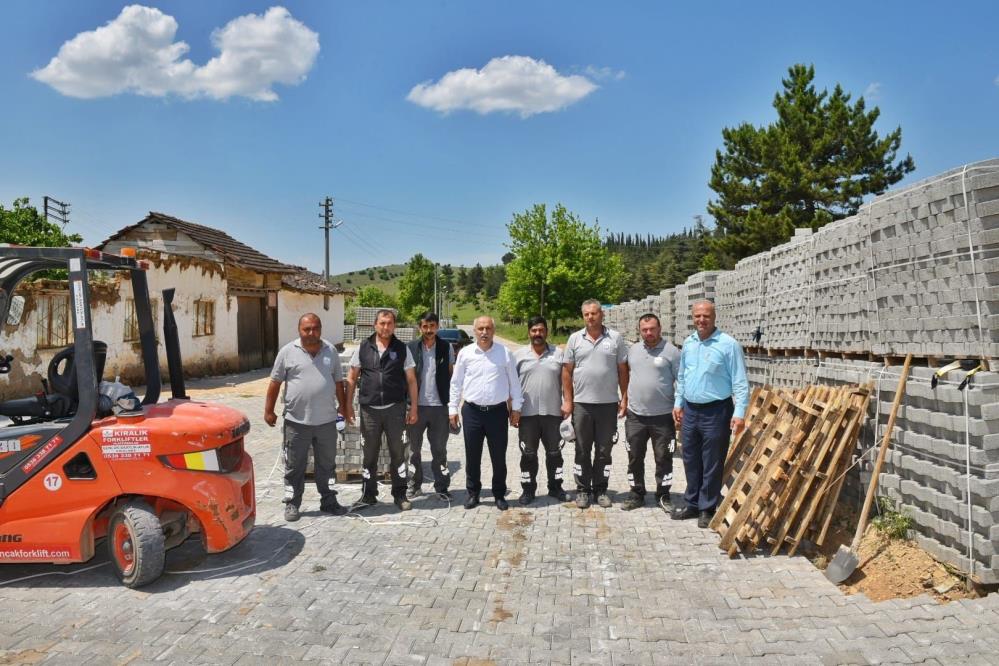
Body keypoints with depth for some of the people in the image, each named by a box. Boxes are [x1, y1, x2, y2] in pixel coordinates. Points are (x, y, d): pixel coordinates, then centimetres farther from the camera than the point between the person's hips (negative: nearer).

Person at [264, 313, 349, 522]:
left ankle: (329, 501, 25)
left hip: (327, 420, 3)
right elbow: (275, 382, 1)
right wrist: (269, 411, 0)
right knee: (294, 466, 8)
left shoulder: (331, 351, 6)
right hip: (297, 421, -2)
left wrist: (343, 406, 13)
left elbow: (338, 381, 13)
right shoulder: (288, 352, -3)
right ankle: (292, 504, 20)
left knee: (327, 464, 13)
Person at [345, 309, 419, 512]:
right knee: (369, 455, 10)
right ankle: (368, 495, 23)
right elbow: (352, 378, 7)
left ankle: (400, 495, 18)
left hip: (395, 408, -1)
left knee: (398, 453, 6)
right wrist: (348, 405, 1)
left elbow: (411, 380, 3)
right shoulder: (363, 347, 3)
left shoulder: (402, 349, 1)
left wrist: (413, 407, -2)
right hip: (369, 409, 1)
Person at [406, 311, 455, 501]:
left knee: (440, 449, 8)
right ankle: (415, 485, 22)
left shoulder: (446, 348, 2)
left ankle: (442, 486, 16)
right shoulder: (411, 348, 0)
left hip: (439, 406, 0)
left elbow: (451, 376, 6)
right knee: (414, 449, 9)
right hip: (416, 405, 0)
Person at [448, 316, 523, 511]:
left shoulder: (504, 353, 1)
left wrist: (516, 407, 4)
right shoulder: (465, 353, 2)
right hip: (472, 411, 1)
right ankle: (473, 493, 24)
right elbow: (456, 383, 8)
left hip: (497, 411, -1)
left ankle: (500, 495, 22)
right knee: (472, 456, 8)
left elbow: (514, 382, 6)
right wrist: (452, 409, 5)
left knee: (498, 457, 6)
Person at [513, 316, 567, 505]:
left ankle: (555, 487, 24)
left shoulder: (558, 354, 3)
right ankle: (528, 489, 18)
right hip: (527, 413, 0)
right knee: (528, 454, 6)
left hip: (553, 412, 0)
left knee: (554, 453, 10)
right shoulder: (519, 354, 3)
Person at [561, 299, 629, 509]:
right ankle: (583, 490, 19)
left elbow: (623, 370, 4)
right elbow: (567, 371, 4)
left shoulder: (615, 338, 2)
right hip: (581, 403, 0)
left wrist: (624, 399, -1)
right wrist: (567, 401, 0)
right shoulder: (575, 339, 4)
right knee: (582, 450, 8)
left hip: (608, 404, 0)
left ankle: (600, 489, 21)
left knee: (604, 450, 8)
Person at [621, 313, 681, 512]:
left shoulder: (671, 351, -7)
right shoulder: (632, 350, 8)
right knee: (635, 458, 10)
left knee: (663, 458, 7)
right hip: (635, 415, 4)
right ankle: (637, 495, 24)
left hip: (663, 416, -4)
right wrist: (626, 399, 13)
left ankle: (663, 496, 22)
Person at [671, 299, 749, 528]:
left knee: (712, 464, 4)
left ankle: (707, 508, 17)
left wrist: (739, 413, -18)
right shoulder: (688, 343, 8)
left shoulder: (728, 344, -11)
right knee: (691, 460, 15)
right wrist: (678, 403, 16)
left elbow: (740, 382, -12)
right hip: (690, 410, 6)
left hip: (716, 411, -6)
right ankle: (691, 503, 29)